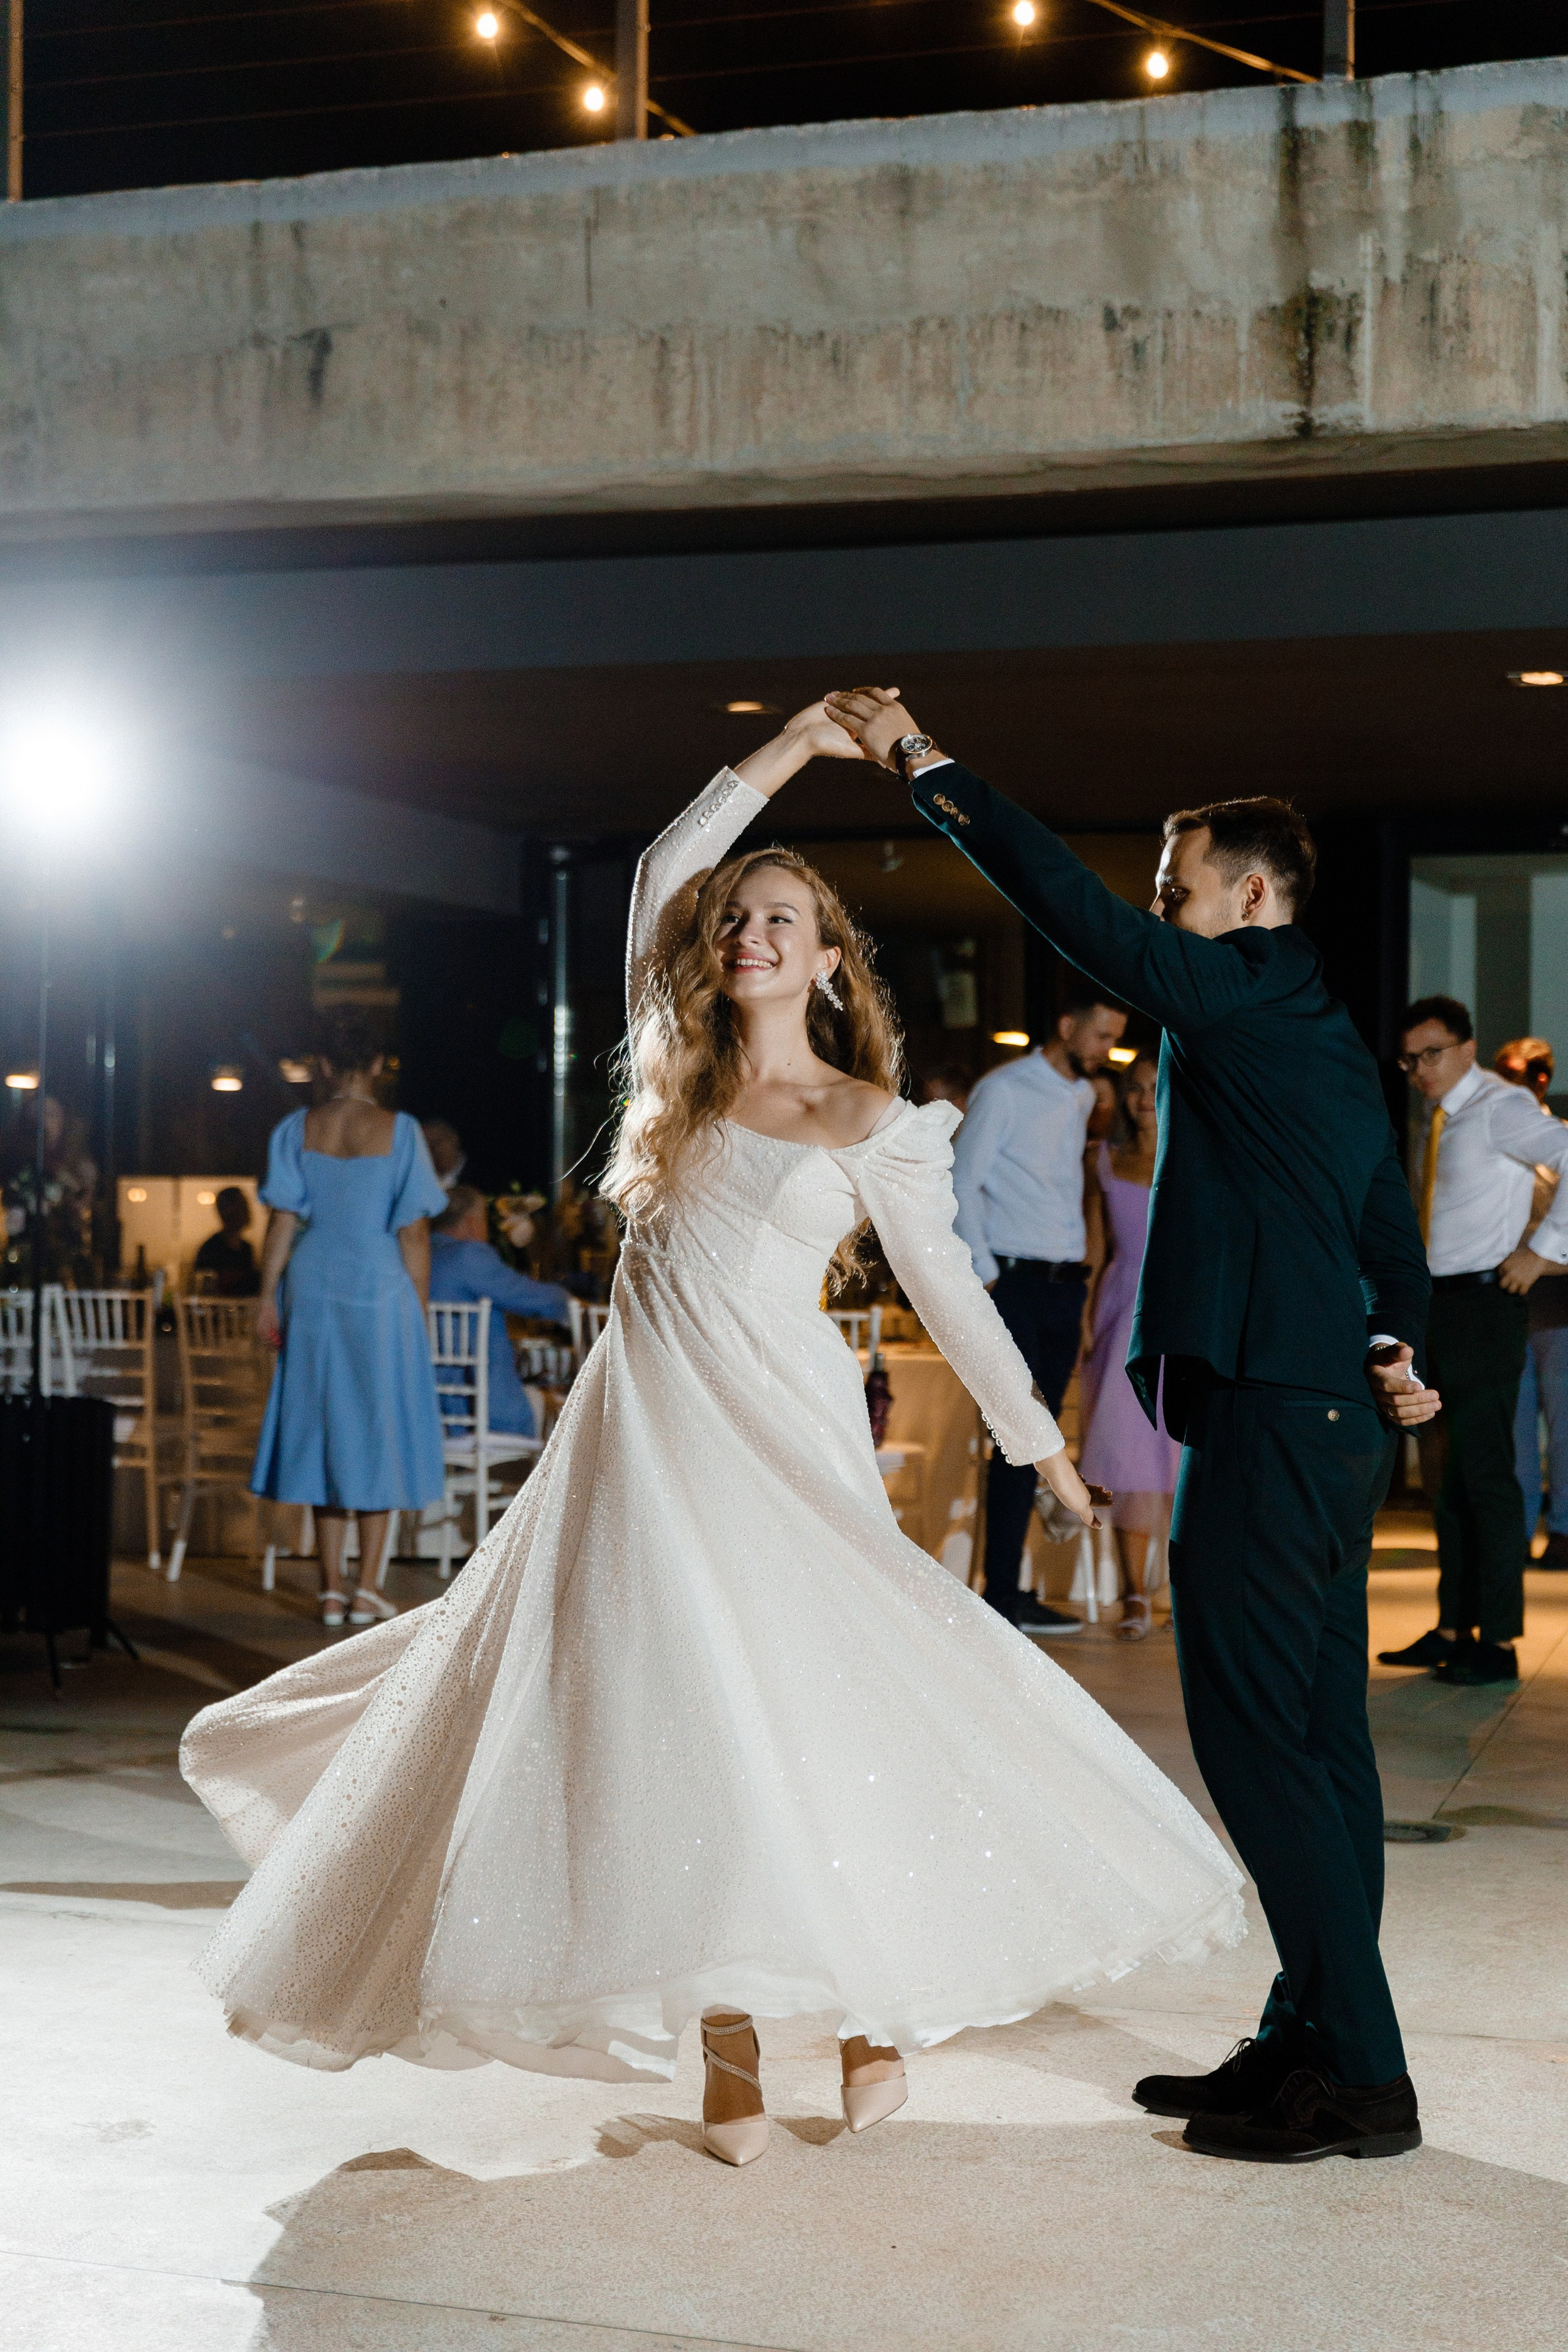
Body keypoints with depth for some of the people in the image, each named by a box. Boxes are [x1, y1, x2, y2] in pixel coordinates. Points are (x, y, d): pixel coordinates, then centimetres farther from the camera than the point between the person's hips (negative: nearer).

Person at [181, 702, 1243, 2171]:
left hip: (778, 1435, -3)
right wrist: (789, 750, 13)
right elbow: (664, 876, 13)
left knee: (802, 1704, -9)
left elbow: (946, 1290, 6)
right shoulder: (686, 1073, 10)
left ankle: (875, 1999, 9)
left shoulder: (874, 1125, 0)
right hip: (648, 1429, 4)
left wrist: (1038, 1440, 9)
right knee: (671, 1714, 0)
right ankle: (728, 2046, 6)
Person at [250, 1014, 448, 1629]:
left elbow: (283, 1222, 0)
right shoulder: (399, 1132, -6)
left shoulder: (295, 1131, 1)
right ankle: (366, 1588, 5)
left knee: (324, 1429, 9)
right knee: (378, 1433, 6)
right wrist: (419, 1307, 1)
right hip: (380, 1291, -3)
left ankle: (331, 1589, 10)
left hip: (312, 1293, 3)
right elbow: (414, 1233, -6)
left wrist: (268, 1297, 5)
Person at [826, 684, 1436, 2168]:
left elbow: (1075, 910, -15)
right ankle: (1315, 2044, 20)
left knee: (1258, 1738, -6)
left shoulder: (1247, 993, -9)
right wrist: (1398, 1345, 4)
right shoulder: (1330, 1042, 20)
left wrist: (925, 766, -10)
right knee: (1314, 1737, 12)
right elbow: (1390, 1228, 20)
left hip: (1267, 1426, -10)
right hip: (1332, 1419, 10)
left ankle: (1360, 2075, -2)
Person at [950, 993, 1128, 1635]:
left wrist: (1080, 1251, 14)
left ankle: (1007, 1587, 11)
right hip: (1015, 1284, -7)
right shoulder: (1004, 1090, -5)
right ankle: (1002, 1595, -7)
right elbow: (963, 1183, -7)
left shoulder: (1084, 1097, 16)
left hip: (1065, 1287, 7)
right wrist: (985, 1276, -11)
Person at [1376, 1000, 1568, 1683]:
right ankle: (1454, 1631, 20)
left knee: (1485, 1474, -8)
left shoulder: (1499, 1108, -11)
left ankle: (1497, 1643, -4)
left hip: (1483, 1306, -9)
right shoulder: (1444, 1120, 15)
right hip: (1443, 1307, 9)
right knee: (1453, 1477, 13)